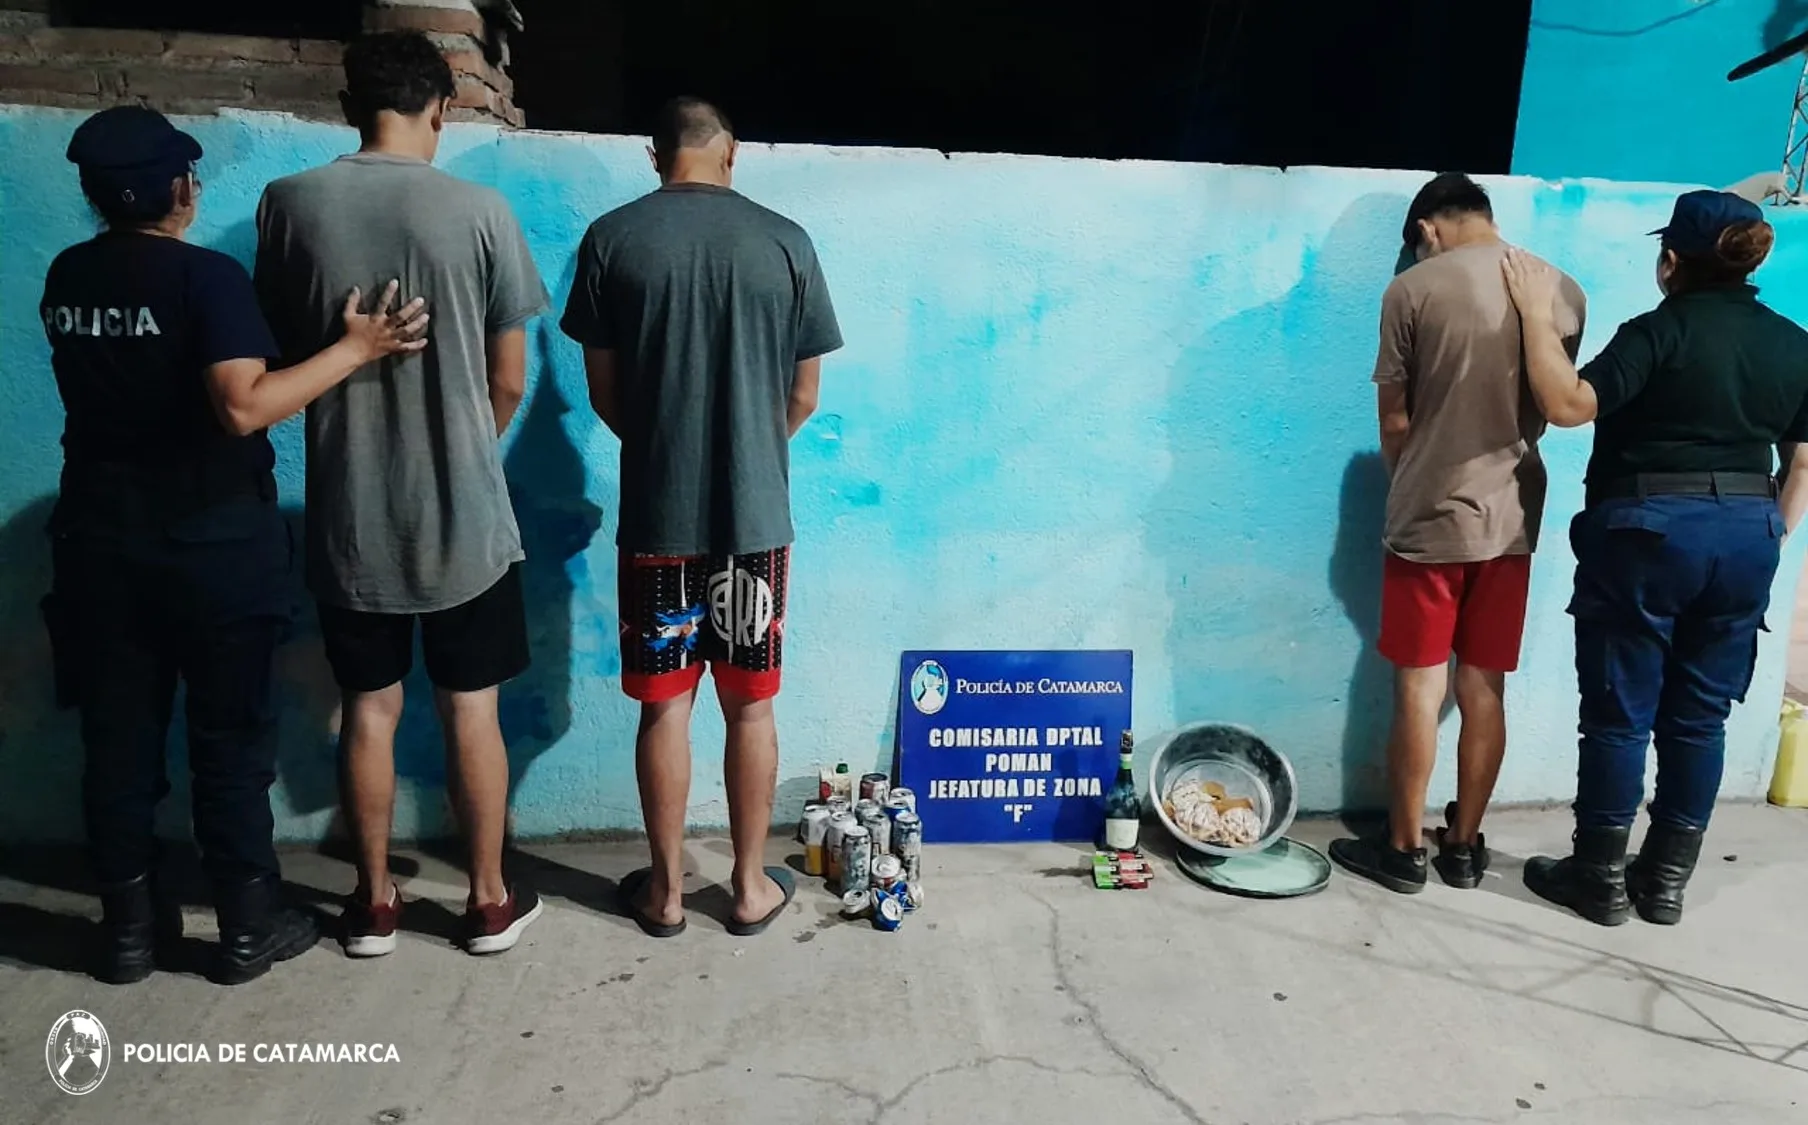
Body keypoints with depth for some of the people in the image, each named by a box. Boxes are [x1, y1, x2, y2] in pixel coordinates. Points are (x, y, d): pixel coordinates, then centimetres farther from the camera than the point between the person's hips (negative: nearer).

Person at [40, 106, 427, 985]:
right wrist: (355, 348, -21)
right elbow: (244, 408, -25)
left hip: (100, 537, 6)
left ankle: (128, 923, 24)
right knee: (230, 738, 5)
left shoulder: (66, 279, 6)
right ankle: (249, 923, 15)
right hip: (213, 544, -5)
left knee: (118, 737, 12)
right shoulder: (207, 276, -14)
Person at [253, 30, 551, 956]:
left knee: (368, 707, 14)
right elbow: (508, 381, -3)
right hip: (464, 515, -2)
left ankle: (374, 901, 27)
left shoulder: (288, 205, -2)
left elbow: (281, 356, 8)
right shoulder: (479, 212, -8)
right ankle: (490, 900, 22)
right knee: (471, 708, 9)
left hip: (348, 515, 2)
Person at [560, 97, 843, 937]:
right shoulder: (785, 241, -2)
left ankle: (665, 889, 23)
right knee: (751, 705, 11)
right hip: (757, 514, 1)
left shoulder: (611, 239, -2)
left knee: (663, 705, 10)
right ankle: (751, 885, 23)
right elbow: (803, 397, 3)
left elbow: (604, 393, 3)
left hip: (657, 515, 0)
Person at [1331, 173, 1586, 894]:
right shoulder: (1565, 292, 4)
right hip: (1512, 516, 4)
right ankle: (1464, 846, 23)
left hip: (1430, 517, -4)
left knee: (1419, 688, 4)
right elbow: (1551, 409, 13)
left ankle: (1402, 850, 15)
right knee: (1484, 689, 11)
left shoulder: (1413, 290, -8)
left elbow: (1394, 422, -3)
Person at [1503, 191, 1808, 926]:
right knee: (1698, 716, 12)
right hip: (1745, 539, 6)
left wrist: (1536, 311, -16)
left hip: (1646, 535, -6)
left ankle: (1599, 878, 13)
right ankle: (1666, 879, 21)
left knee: (1620, 713, 4)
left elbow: (1568, 404, -22)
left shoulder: (1661, 331, -11)